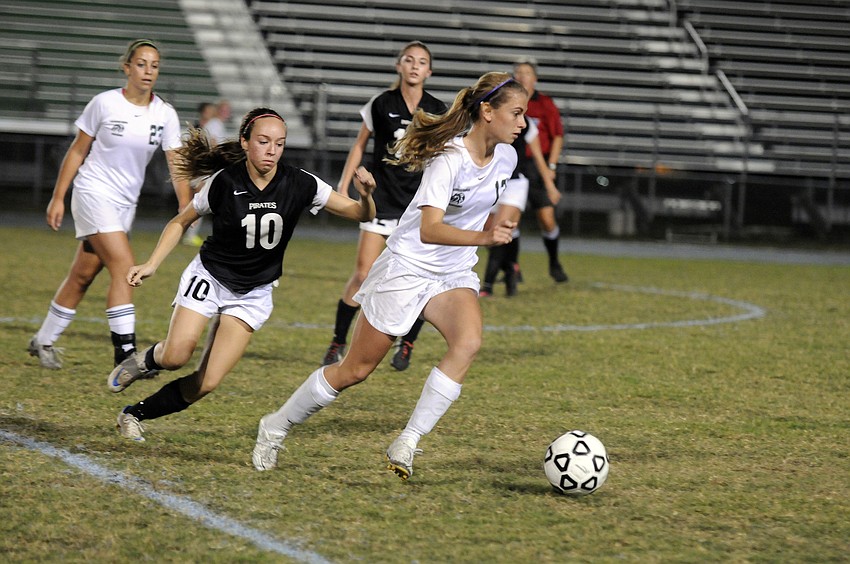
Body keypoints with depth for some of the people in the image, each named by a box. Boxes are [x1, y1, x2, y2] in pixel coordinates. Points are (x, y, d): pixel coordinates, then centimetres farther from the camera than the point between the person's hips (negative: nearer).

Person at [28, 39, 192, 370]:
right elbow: (77, 151, -2)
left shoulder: (165, 115, -1)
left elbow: (177, 165, -4)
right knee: (124, 265, -20)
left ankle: (43, 342, 26)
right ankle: (125, 353, -21)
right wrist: (58, 198, -3)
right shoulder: (105, 104, -10)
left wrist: (186, 208, -17)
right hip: (93, 194, -5)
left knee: (83, 276, 10)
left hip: (125, 204, 5)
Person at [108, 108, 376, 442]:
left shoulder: (299, 185, -14)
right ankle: (144, 361, 14)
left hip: (253, 294, 1)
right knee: (176, 357, -22)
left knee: (207, 383, -7)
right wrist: (151, 264, -10)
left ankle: (135, 414, 13)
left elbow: (361, 214, -11)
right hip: (209, 276, -1)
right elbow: (181, 222, 0)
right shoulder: (225, 182, -16)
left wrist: (366, 196, -34)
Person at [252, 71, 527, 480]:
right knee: (356, 370, 2)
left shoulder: (506, 158, -2)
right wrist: (483, 237, -48)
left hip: (453, 275, 6)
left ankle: (406, 445, -23)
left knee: (468, 342, -26)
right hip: (407, 267, -6)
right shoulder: (450, 158, -24)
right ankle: (275, 429, 24)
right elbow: (429, 230, -36)